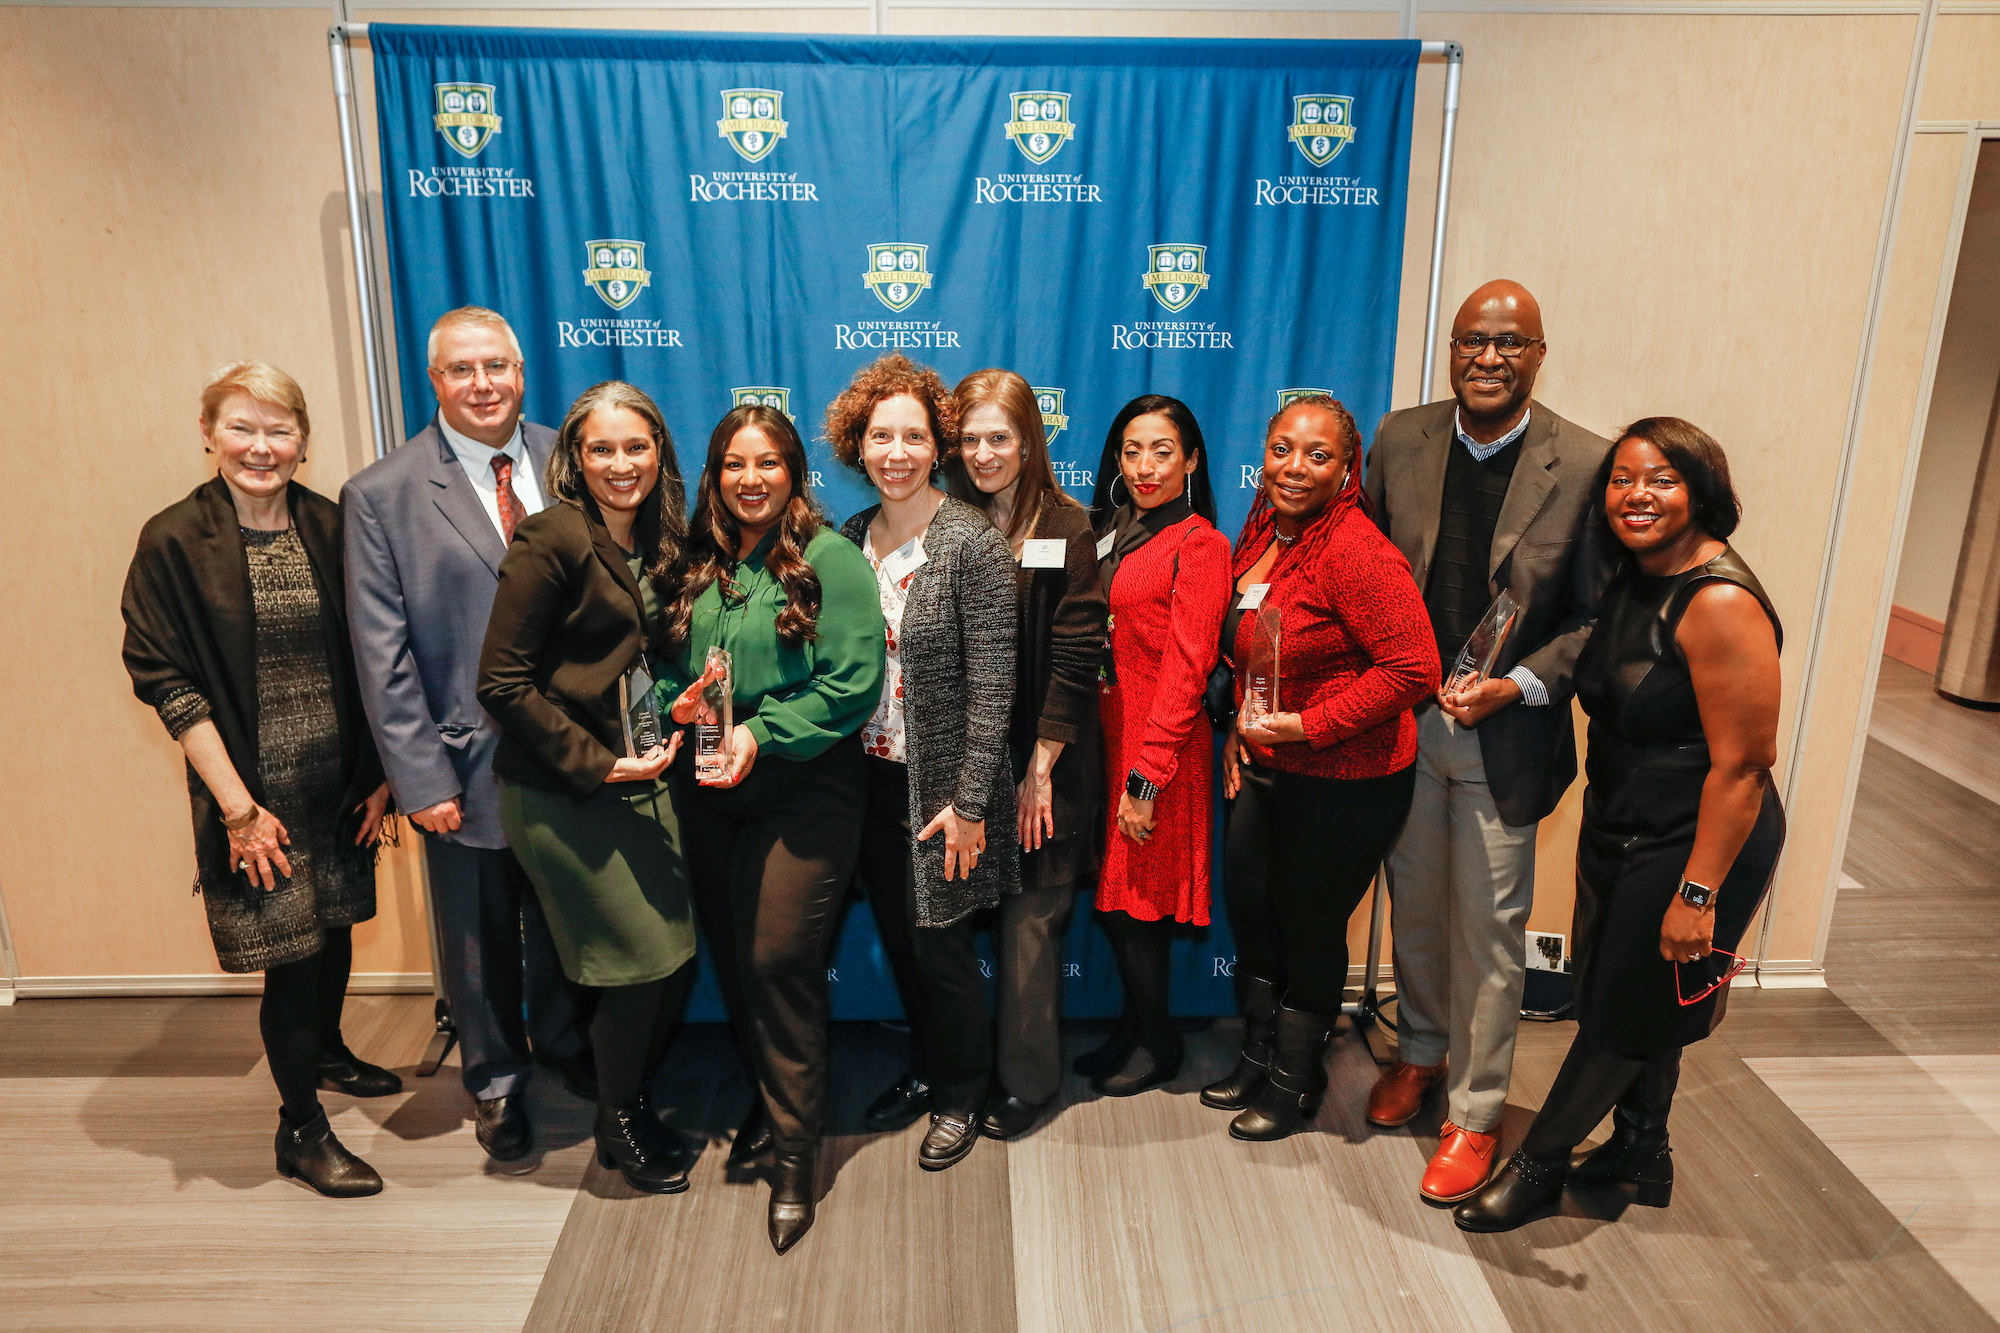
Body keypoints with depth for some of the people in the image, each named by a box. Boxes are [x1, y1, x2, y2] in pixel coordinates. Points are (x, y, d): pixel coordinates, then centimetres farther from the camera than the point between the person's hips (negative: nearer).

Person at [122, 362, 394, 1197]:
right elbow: (165, 681, -10)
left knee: (334, 928, 19)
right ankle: (300, 1128, 22)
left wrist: (379, 772, 1)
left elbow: (367, 659, 5)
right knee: (290, 955, 3)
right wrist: (238, 806, -14)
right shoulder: (173, 541, -9)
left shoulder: (328, 527, 1)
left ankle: (327, 1050, 47)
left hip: (340, 780, 4)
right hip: (255, 791, -4)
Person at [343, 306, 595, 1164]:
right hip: (467, 761, -2)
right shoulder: (381, 495, -8)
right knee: (480, 940, 15)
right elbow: (383, 656, -9)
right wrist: (419, 779, -12)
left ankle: (568, 1047, 46)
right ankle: (496, 1082, 40)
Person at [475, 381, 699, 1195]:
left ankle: (630, 1100, 33)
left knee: (680, 953, 8)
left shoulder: (659, 545, 8)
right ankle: (618, 1127, 25)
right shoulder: (552, 539, -14)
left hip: (638, 780, 7)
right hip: (562, 792, -7)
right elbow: (502, 682, -16)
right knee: (642, 962, -2)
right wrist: (597, 764, -16)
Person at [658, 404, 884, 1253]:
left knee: (779, 961, -5)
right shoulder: (697, 565, 8)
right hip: (708, 793, 6)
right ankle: (769, 1099, 38)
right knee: (732, 957, 15)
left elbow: (854, 683, -15)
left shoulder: (830, 561, -8)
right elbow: (669, 666, 12)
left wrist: (761, 734, -20)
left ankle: (793, 1157, 11)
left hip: (802, 794, -5)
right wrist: (677, 705, -10)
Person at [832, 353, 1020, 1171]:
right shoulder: (852, 538, 4)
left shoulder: (972, 542, -15)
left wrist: (969, 802, -17)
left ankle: (960, 1096, 30)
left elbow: (992, 682, -16)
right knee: (897, 937, 17)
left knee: (941, 947, 6)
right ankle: (925, 1070, 40)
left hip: (939, 783, -5)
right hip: (871, 776, 6)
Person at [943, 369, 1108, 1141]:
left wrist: (1040, 766, -12)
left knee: (1030, 920, 3)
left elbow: (1075, 655, -11)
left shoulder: (1064, 527, -7)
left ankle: (1028, 1079, 19)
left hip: (1041, 761, -3)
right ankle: (976, 1062, 28)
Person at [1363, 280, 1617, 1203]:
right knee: (1413, 902, 19)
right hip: (1403, 722, 3)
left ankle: (1475, 1113, 24)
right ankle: (1420, 1051, 42)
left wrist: (1520, 685, -18)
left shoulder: (1587, 465, -10)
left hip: (1505, 737, -3)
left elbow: (1601, 618, -6)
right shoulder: (1400, 440, -1)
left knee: (1489, 932, 6)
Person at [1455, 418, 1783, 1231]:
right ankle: (1640, 1155, 42)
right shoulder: (1634, 579, 4)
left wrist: (1698, 893, -22)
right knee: (1616, 997, 20)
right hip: (1618, 830, 9)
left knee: (1627, 1013, 8)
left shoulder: (1720, 602, -24)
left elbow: (1744, 764, -24)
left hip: (1697, 846, -8)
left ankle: (1541, 1161, 26)